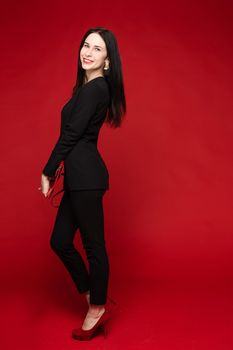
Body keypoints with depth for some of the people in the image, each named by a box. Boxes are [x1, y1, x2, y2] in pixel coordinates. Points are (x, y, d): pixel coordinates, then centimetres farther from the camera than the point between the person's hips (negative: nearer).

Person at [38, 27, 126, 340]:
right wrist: (55, 172, 15)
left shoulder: (95, 88, -12)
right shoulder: (89, 86, 18)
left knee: (93, 244, 3)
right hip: (80, 176, 10)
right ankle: (92, 296, 29)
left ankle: (98, 310, 20)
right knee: (60, 241, 15)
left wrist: (47, 172, -6)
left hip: (85, 176, -10)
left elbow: (70, 134, -13)